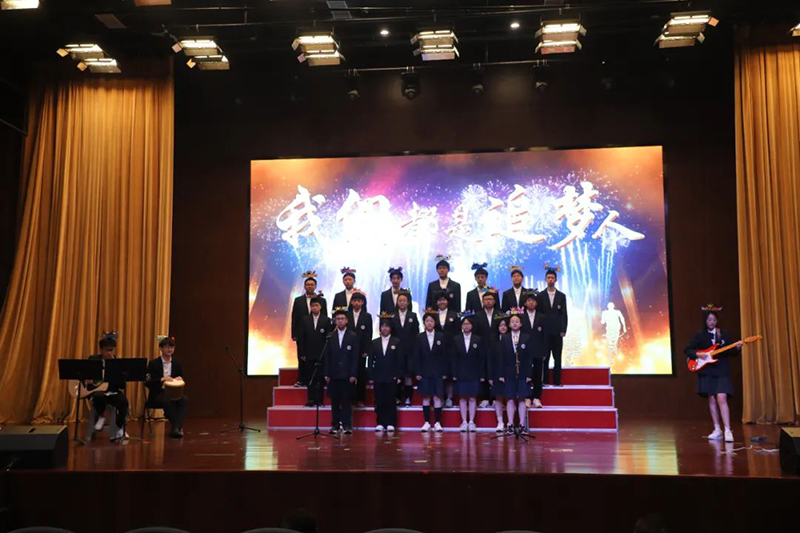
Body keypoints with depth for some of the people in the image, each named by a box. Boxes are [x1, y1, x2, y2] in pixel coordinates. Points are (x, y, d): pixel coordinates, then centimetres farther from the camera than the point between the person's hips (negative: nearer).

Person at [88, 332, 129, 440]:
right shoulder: (93, 359, 5)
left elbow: (121, 384, -7)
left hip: (113, 392, 1)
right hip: (97, 390, -1)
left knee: (123, 401, -31)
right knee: (99, 396, -38)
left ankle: (120, 428, -8)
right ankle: (101, 416, -4)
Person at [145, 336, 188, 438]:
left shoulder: (177, 363, 10)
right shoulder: (153, 363, -2)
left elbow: (182, 382, 12)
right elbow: (147, 383, -10)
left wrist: (179, 380, -14)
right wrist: (162, 379, -26)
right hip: (157, 395, -3)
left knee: (183, 399, -30)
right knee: (168, 401, -37)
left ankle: (177, 427, -39)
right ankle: (175, 427, -29)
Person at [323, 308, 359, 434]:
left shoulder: (353, 337, 4)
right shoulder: (330, 337, 9)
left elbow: (355, 357, 0)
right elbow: (326, 357, 7)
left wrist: (353, 374, -7)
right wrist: (326, 374, 0)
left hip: (347, 375, -2)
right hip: (333, 375, 2)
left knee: (346, 400, -3)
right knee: (334, 401, 4)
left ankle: (347, 425, 0)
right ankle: (335, 425, 9)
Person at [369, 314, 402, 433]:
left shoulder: (396, 342, 5)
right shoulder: (374, 343, 10)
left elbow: (399, 360, 1)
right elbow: (371, 360, 8)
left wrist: (399, 376, -5)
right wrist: (371, 377, 1)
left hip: (391, 377, -2)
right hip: (378, 377, 2)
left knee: (391, 401, 0)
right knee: (379, 401, 2)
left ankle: (390, 423, 6)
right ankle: (380, 423, 8)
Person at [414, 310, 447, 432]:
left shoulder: (441, 337, 3)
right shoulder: (419, 337, 4)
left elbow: (444, 355, 2)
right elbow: (416, 356, 2)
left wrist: (444, 372, -3)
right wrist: (417, 372, -4)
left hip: (438, 372, 0)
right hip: (424, 372, 1)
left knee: (437, 397, -1)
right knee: (425, 397, 3)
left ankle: (437, 422, 5)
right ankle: (426, 422, 9)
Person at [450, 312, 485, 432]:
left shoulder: (478, 340, 4)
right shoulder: (456, 340, 4)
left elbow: (482, 359, 2)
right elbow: (453, 358, 3)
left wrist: (482, 375, -3)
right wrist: (454, 374, -5)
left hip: (474, 374, 0)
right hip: (461, 374, 0)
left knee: (472, 398, 1)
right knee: (462, 398, 2)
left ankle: (471, 422, 7)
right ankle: (464, 422, 7)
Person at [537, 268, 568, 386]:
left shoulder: (562, 296, 7)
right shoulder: (540, 295, 5)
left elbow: (564, 314, 4)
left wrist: (563, 330, -4)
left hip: (557, 331, 1)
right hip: (545, 331, -1)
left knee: (557, 358, 2)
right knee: (545, 357, 1)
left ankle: (557, 381, 6)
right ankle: (545, 381, 6)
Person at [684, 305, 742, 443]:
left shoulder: (724, 333, 4)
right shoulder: (700, 335, 3)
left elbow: (731, 353, 4)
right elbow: (687, 350, 2)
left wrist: (737, 348, -16)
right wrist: (697, 355, -14)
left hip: (722, 371, -1)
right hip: (706, 372, 1)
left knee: (721, 399, -14)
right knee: (712, 400, 5)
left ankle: (728, 430, -15)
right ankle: (717, 430, 15)